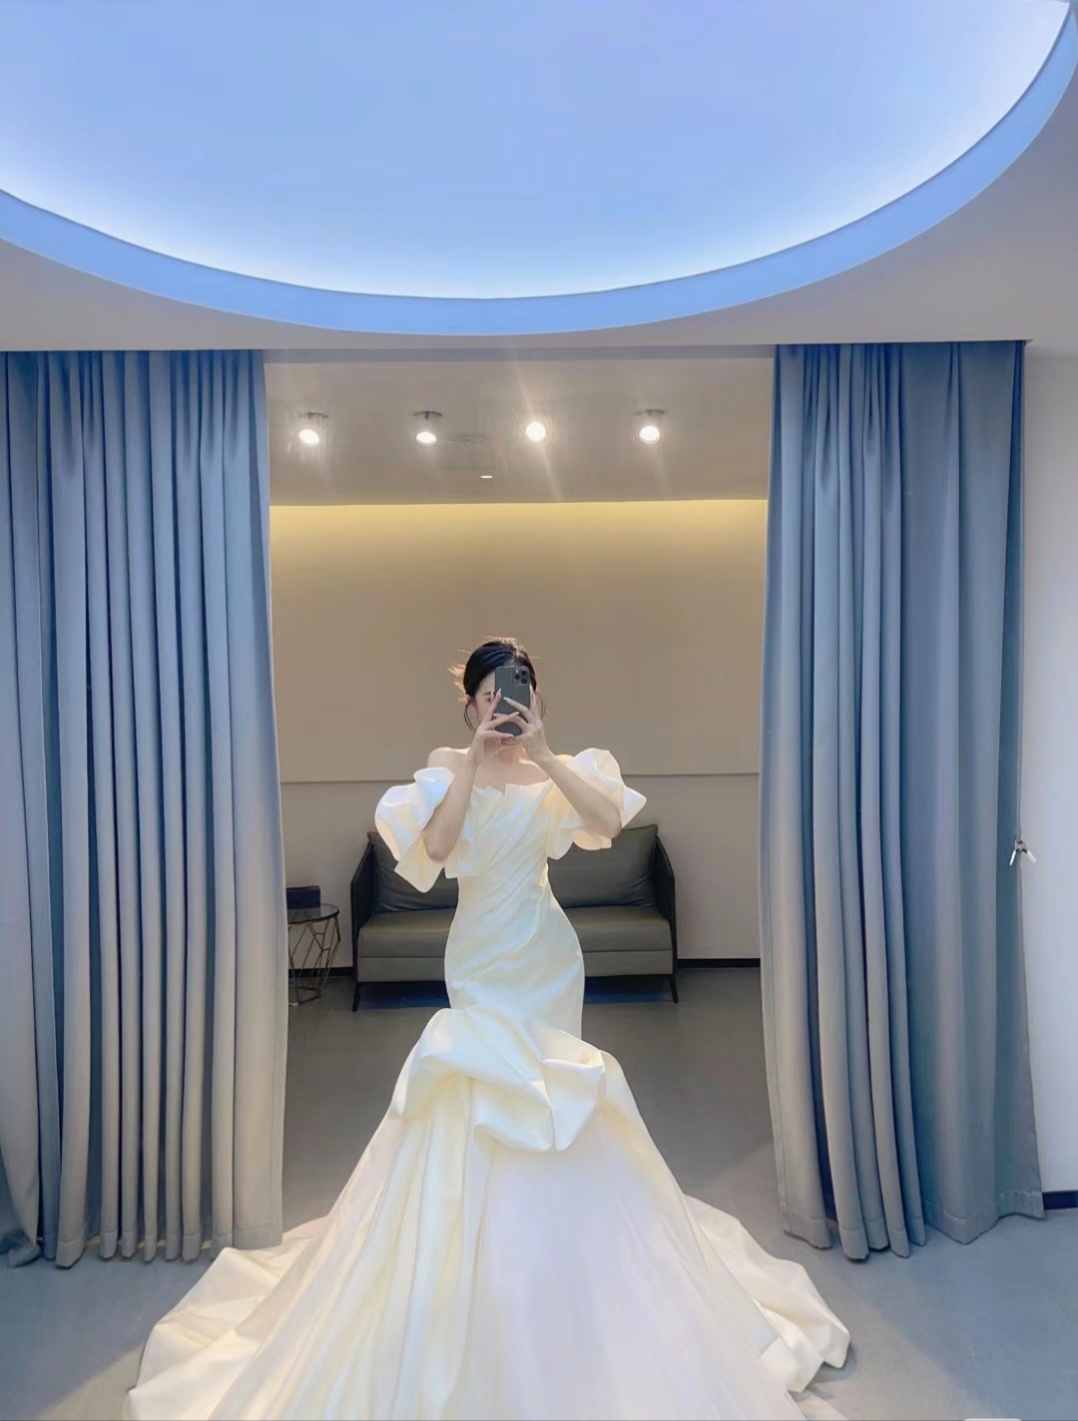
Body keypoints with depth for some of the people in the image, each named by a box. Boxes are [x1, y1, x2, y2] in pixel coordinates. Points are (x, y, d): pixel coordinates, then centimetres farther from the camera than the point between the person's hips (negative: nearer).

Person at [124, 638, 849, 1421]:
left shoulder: (559, 770, -2)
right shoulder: (448, 767, -5)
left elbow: (610, 820, -20)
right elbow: (434, 844, -22)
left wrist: (544, 756, -26)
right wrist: (475, 760, -25)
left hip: (546, 956, 2)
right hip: (480, 957, -2)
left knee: (547, 1089, 13)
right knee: (482, 1096, 0)